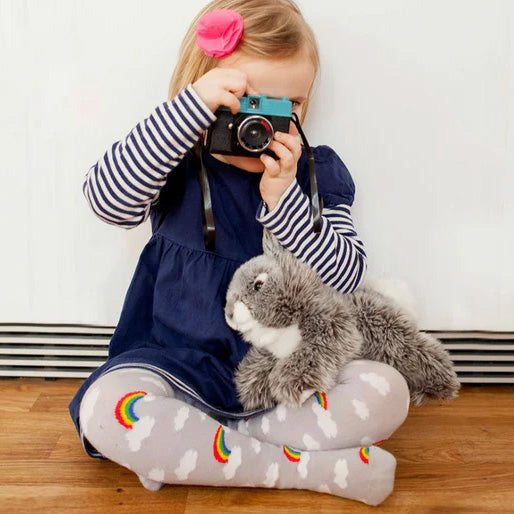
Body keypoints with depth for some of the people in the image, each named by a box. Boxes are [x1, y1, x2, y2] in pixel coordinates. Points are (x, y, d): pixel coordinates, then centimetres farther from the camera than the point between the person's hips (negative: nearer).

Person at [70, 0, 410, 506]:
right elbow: (108, 199, -25)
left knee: (385, 391, -20)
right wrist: (191, 106, -31)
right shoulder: (179, 164, -3)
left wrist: (283, 197, -21)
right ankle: (312, 470, -20)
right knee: (103, 408, -28)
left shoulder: (317, 171, 1)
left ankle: (181, 450, -19)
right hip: (182, 363, -1)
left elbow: (344, 277, -8)